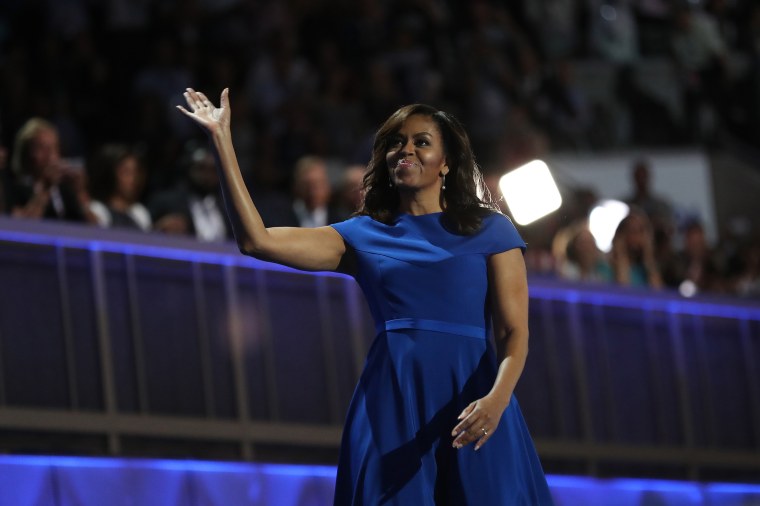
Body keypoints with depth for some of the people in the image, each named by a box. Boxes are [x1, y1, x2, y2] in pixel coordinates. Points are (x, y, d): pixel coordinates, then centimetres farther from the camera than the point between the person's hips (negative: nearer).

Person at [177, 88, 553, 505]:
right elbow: (256, 240, 2)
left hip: (469, 404, -1)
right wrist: (222, 141, 0)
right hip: (390, 406, 1)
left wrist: (496, 399, -20)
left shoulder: (489, 230, 7)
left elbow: (514, 332, -1)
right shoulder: (363, 235, 12)